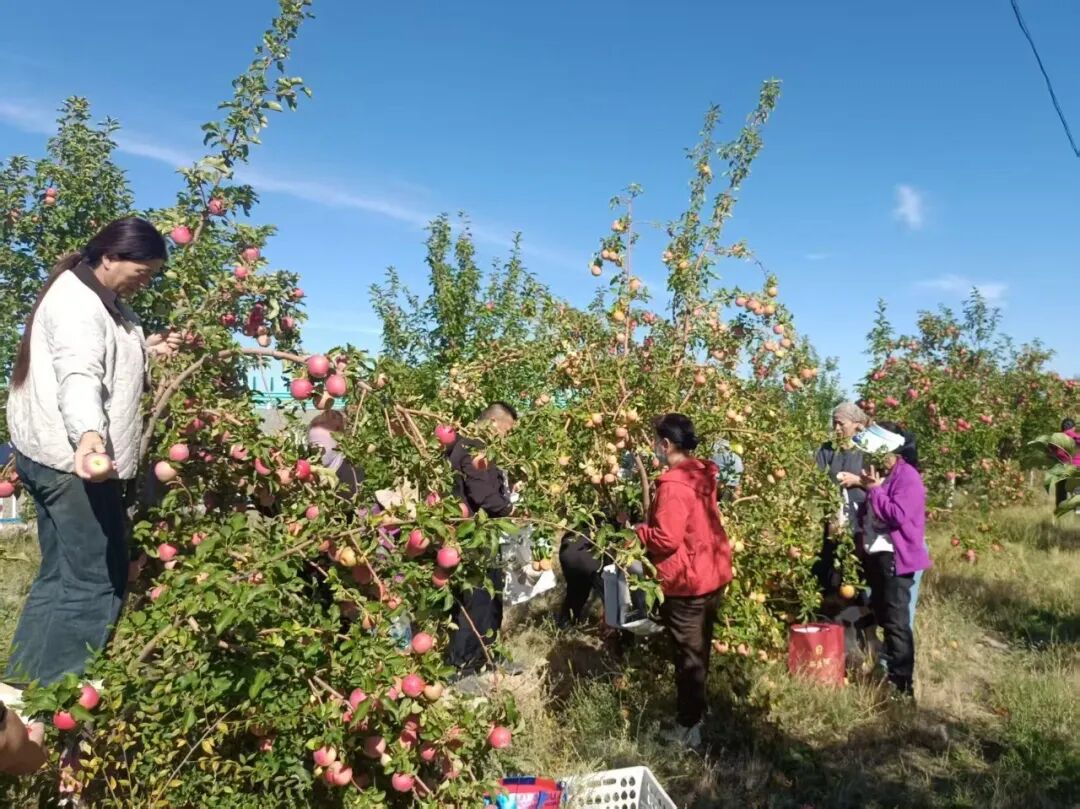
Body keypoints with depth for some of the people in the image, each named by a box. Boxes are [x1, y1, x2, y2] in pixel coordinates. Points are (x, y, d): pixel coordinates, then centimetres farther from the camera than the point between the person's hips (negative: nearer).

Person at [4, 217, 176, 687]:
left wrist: (144, 349, 12)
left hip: (55, 455, 11)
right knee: (96, 584, -7)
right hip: (72, 457, -11)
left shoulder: (96, 296, 17)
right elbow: (77, 376, -31)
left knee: (59, 577, 17)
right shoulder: (77, 301, -16)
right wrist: (88, 433, -46)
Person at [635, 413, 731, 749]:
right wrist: (651, 523, 12)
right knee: (699, 649, 21)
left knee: (689, 654, 3)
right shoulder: (702, 475, 4)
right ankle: (694, 712, 36)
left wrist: (637, 531, -10)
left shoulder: (674, 484, -24)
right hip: (711, 574, 9)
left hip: (687, 581, -9)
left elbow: (666, 538, -27)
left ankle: (688, 728, 14)